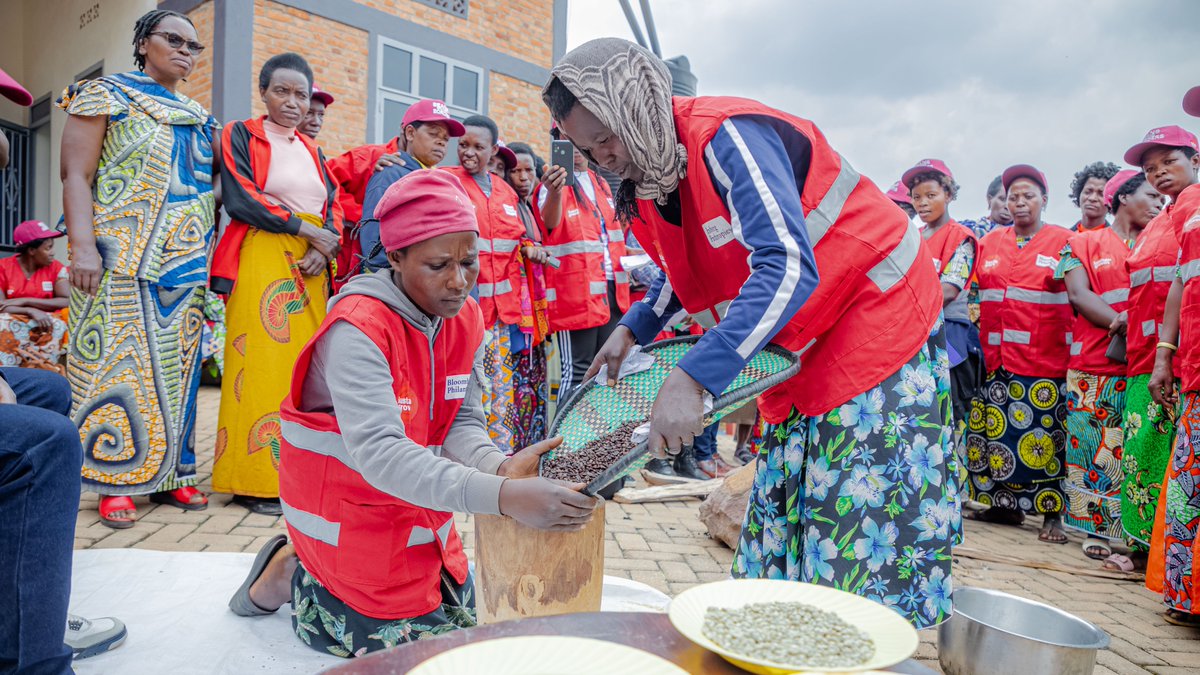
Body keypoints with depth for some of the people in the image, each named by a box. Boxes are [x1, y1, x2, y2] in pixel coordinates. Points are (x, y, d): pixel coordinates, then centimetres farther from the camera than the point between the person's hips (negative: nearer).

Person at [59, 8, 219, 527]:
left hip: (187, 262, 5)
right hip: (122, 257, -5)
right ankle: (116, 483, 5)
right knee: (118, 362, -4)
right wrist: (83, 246, -17)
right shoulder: (107, 95, 3)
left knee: (175, 364, 6)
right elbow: (76, 176, -5)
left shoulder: (200, 118, 18)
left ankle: (169, 472, 15)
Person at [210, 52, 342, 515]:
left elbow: (333, 208, 13)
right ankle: (254, 481, -3)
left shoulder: (313, 152, 22)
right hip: (260, 262, -5)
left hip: (309, 268, 5)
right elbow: (240, 198, -8)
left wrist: (324, 249, -6)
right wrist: (305, 228, -10)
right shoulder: (241, 136, 6)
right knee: (261, 364, -8)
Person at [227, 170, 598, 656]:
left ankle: (315, 565, 31)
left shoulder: (466, 319, -6)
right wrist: (501, 496, -51)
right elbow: (379, 453, -40)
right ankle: (294, 578, 20)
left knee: (461, 612, 18)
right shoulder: (359, 328, -29)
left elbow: (462, 424, -7)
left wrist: (500, 467, -31)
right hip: (349, 504, -7)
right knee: (408, 635, 0)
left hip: (421, 504, 7)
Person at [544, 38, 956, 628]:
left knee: (859, 529, -8)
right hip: (804, 353, 9)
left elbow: (786, 269, -35)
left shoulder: (728, 137, -24)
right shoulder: (647, 186, 3)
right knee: (781, 512, 10)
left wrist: (692, 379, -41)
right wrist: (632, 329, 6)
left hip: (877, 317, -8)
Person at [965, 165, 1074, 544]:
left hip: (1044, 360, -4)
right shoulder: (989, 243, 13)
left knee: (1044, 435, -2)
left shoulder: (1063, 242, 4)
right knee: (994, 431, 6)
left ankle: (1052, 514, 10)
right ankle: (1006, 505, 20)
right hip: (996, 358, 4)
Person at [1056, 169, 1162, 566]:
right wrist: (1121, 323, -18)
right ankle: (1096, 528, 9)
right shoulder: (1084, 243, 12)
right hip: (1094, 365, -2)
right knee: (1094, 447, 0)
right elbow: (1078, 293, -2)